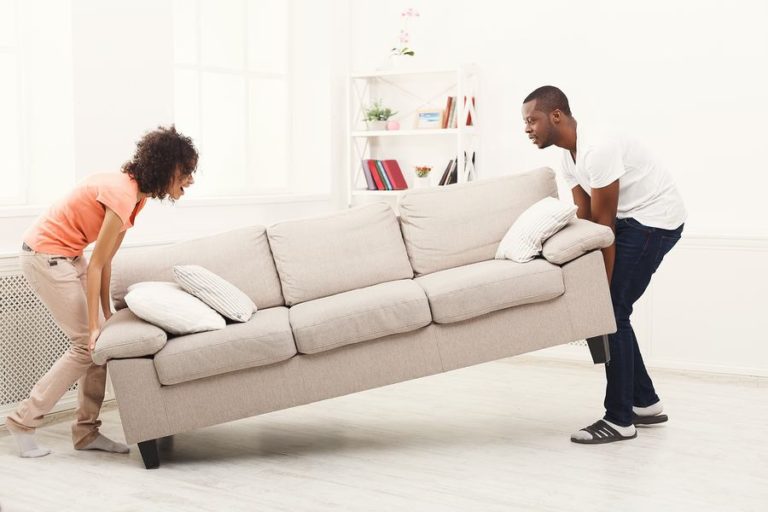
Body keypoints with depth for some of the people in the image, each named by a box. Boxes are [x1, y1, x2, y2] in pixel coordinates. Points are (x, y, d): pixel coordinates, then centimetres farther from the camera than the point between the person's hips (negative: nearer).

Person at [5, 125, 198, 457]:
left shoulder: (135, 192, 2)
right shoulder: (122, 194, -26)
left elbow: (105, 260, 6)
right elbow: (96, 266, -23)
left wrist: (106, 314, 6)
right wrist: (94, 325, -19)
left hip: (68, 255, 9)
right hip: (45, 256, -9)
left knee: (100, 342, 6)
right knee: (87, 345, -6)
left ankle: (87, 433, 15)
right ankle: (23, 421, 6)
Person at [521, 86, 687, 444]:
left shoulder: (598, 149, -25)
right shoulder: (569, 157, 5)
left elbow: (603, 225, -23)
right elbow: (584, 219, 4)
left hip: (655, 219, -10)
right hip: (630, 221, 10)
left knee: (612, 310, -12)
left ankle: (619, 420, -4)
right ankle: (645, 403, 20)